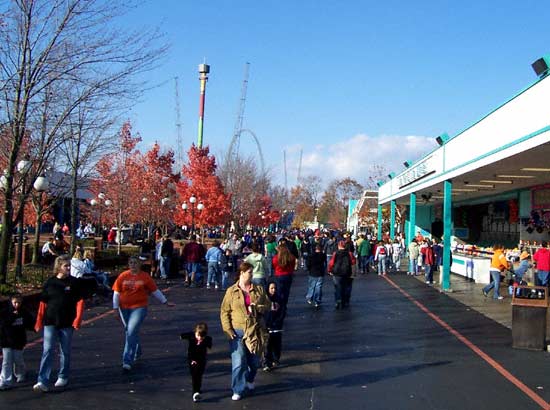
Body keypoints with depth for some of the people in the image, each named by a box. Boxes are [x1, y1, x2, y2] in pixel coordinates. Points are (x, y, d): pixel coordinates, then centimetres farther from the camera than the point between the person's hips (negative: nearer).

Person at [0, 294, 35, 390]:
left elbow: (31, 325, 3)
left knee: (18, 360, 10)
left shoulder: (24, 313, 1)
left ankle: (20, 375, 35)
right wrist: (12, 316, -23)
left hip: (19, 341, 1)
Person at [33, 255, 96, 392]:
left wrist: (78, 319, -11)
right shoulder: (50, 283, 3)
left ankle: (63, 377, 25)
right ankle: (43, 381, -8)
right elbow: (43, 303, 7)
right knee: (47, 351, -6)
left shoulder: (75, 282, 0)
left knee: (65, 352, 10)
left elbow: (80, 301, -2)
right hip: (50, 322, 0)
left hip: (67, 323, 0)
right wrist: (39, 321, 4)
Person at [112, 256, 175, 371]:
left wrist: (166, 302, 11)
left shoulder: (145, 276, -2)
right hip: (124, 308, 3)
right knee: (128, 332, 17)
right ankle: (137, 352, 43)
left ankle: (127, 361, -15)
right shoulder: (123, 276, 0)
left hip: (139, 307, -3)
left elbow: (155, 291, 7)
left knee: (132, 332, -15)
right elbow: (116, 293, 4)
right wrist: (116, 307, -1)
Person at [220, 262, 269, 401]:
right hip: (237, 332, -3)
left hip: (255, 331, 3)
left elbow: (267, 305, 10)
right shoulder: (231, 291, -3)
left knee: (254, 360, 14)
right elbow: (224, 312, -2)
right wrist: (228, 329, -11)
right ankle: (238, 390, 5)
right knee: (238, 362, -8)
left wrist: (257, 308, -11)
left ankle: (250, 380, 43)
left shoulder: (258, 289, 5)